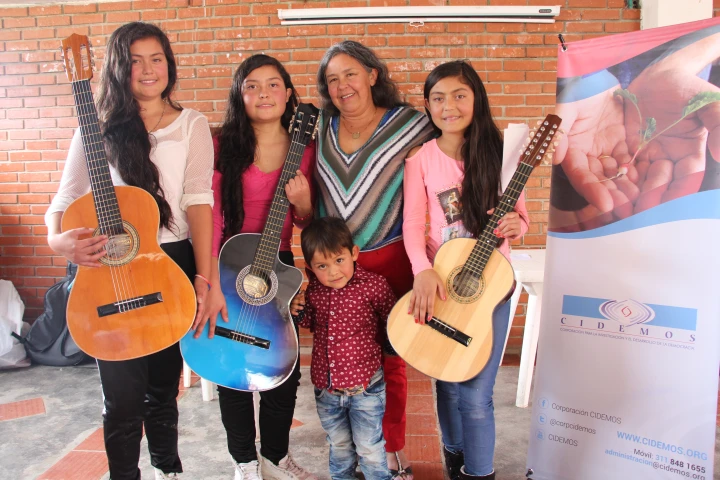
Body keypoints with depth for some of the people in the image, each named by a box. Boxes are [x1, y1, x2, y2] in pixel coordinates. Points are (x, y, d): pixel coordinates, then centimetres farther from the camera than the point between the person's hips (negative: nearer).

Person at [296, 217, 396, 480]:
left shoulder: (374, 285, -16)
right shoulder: (312, 290, -3)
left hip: (365, 387, -4)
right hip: (325, 386, 4)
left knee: (369, 448, 12)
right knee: (338, 444, 25)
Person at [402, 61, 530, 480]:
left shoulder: (499, 154, -1)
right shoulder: (421, 159, -1)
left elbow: (520, 215, 4)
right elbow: (412, 222, -6)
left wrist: (515, 225, -20)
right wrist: (424, 271, -22)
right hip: (439, 282, 1)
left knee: (475, 393, -2)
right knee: (448, 385, 14)